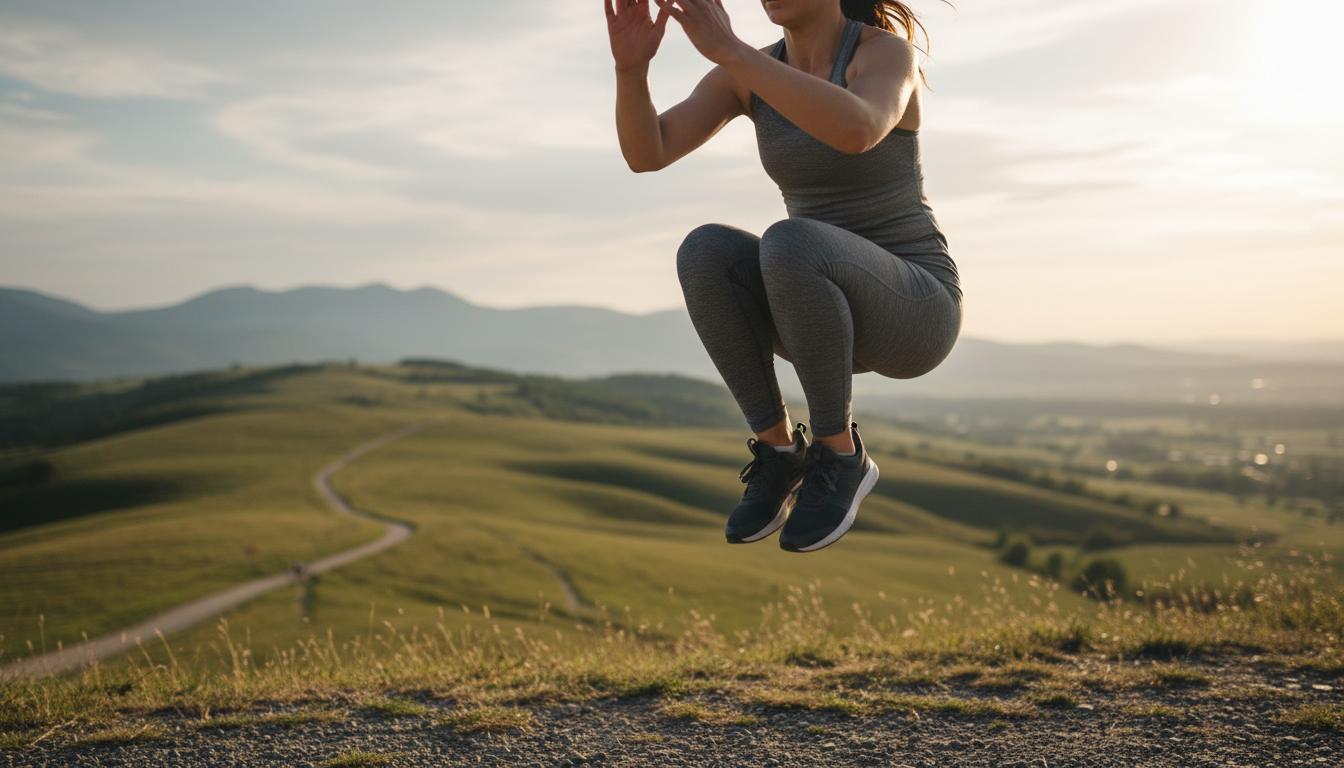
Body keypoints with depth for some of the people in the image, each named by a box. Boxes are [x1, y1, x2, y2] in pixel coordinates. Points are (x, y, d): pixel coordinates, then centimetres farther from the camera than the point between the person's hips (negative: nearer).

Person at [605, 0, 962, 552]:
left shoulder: (888, 52, -13)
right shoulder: (752, 72, 4)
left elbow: (856, 132, -39)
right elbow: (644, 153, -10)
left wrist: (728, 50, -38)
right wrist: (631, 65, -29)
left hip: (913, 315, -5)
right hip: (825, 318, 5)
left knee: (785, 245, -36)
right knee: (706, 250, -26)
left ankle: (839, 455, -16)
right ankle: (779, 450, -10)